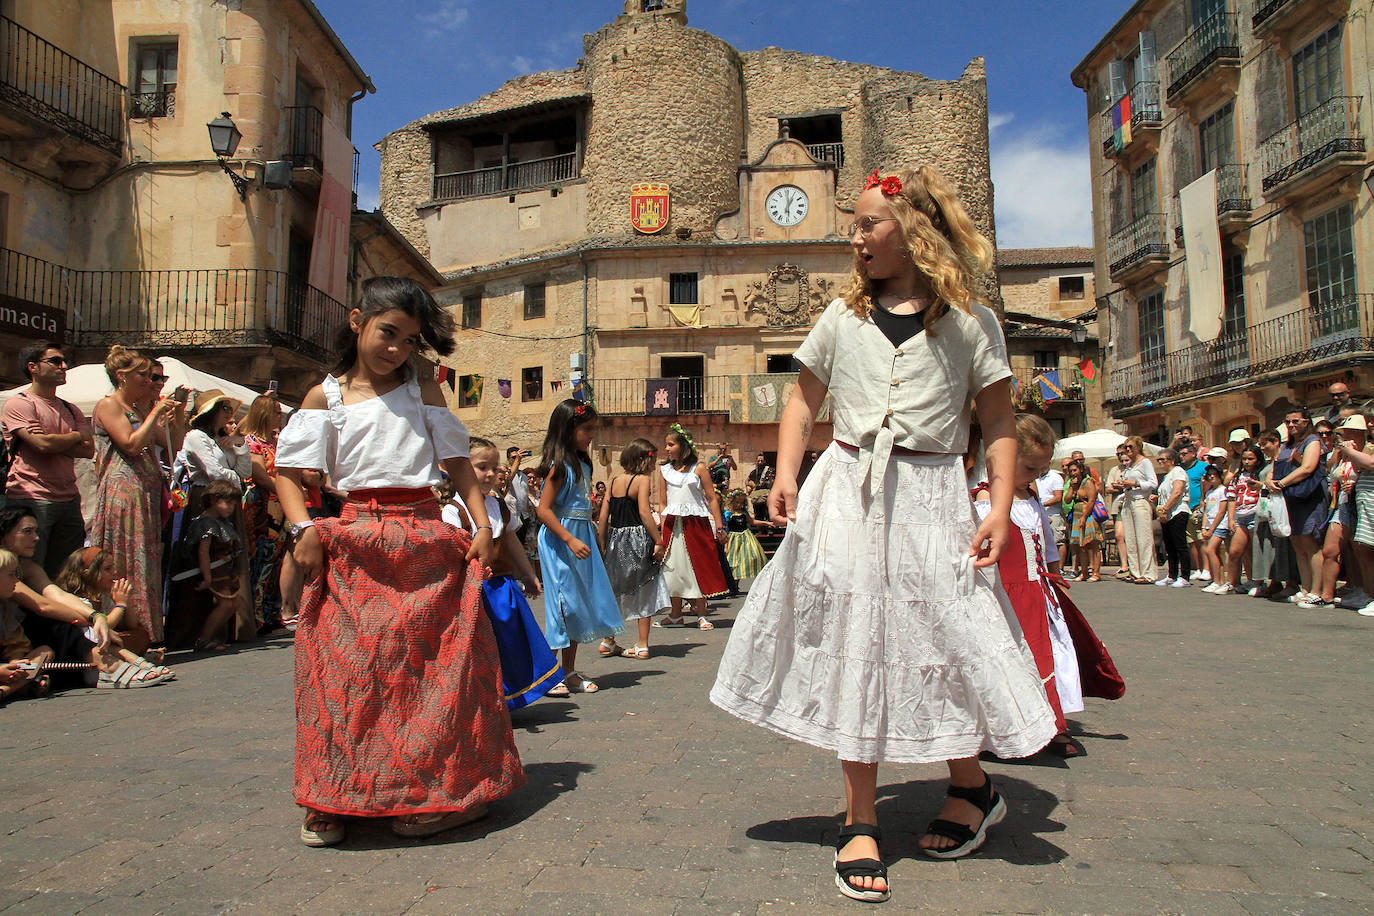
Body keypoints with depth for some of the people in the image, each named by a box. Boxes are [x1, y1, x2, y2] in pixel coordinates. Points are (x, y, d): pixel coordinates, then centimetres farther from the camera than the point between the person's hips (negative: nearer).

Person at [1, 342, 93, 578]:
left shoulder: (71, 409, 18)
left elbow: (89, 450, 5)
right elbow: (43, 444, -15)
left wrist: (53, 442, -10)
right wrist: (77, 436, 2)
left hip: (69, 499, 6)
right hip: (30, 499, -6)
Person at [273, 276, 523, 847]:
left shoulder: (424, 393, 12)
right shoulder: (326, 396, 9)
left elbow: (458, 463, 10)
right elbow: (288, 471, 7)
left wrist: (483, 526, -1)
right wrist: (303, 529, -9)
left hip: (426, 542, 1)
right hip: (354, 544, -1)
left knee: (431, 663, -1)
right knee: (344, 668, -3)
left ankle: (425, 793, 13)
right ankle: (331, 800, 11)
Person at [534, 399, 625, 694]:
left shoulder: (582, 463, 12)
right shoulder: (559, 465, -14)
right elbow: (544, 510, -20)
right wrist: (571, 540, -25)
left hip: (581, 537, 9)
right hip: (560, 539, -9)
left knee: (579, 604, 11)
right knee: (564, 604, -4)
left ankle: (570, 672, 20)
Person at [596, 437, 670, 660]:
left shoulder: (614, 481, 9)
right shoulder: (642, 479, -8)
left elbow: (603, 517, 8)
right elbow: (644, 512, -19)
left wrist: (604, 545, 15)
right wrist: (658, 541, -17)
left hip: (616, 540, 5)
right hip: (638, 540, -5)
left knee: (616, 592, 16)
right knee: (643, 593, 5)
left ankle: (608, 641, 21)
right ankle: (642, 646, 8)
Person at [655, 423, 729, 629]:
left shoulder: (698, 469, 0)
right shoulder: (664, 470, 8)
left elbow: (712, 499, 1)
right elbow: (663, 503, 11)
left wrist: (719, 527, -3)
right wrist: (663, 529, 3)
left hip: (697, 522, -2)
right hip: (673, 525, 3)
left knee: (699, 566, 0)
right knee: (674, 567, 4)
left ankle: (701, 615, 9)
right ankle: (676, 615, 15)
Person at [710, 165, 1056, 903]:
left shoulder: (970, 322, 3)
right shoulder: (844, 315, 9)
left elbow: (998, 424, 2)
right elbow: (803, 400, 13)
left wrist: (1001, 508, -9)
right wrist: (785, 478, 0)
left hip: (931, 497, -2)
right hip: (848, 493, 2)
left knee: (941, 638, 1)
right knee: (854, 644, 2)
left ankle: (972, 788, 30)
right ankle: (860, 821, 14)